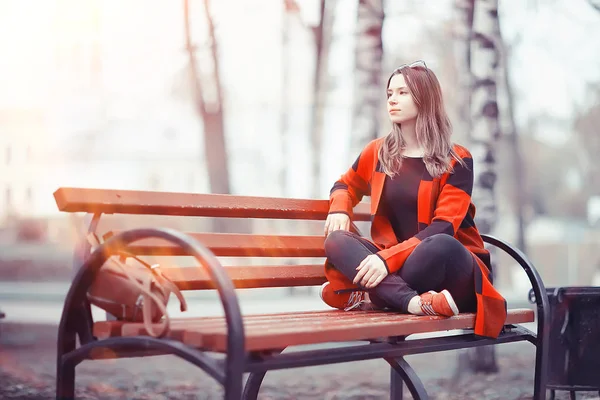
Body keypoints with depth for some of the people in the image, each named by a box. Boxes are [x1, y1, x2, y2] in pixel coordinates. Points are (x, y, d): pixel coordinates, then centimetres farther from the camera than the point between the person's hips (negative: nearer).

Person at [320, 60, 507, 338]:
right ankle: (413, 302, -41)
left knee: (441, 245, -39)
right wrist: (339, 209, 3)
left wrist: (388, 258, -29)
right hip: (395, 261, 4)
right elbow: (346, 184, 28)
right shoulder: (377, 152, 8)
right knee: (336, 240, -22)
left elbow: (443, 227, -16)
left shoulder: (457, 161, -5)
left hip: (451, 266, -4)